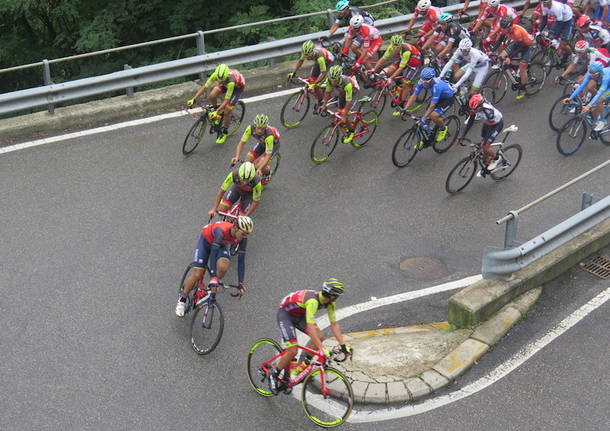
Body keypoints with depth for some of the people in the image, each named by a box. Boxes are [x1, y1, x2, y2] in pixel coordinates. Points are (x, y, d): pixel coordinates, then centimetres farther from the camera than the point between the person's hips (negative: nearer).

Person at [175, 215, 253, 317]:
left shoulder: (243, 238, -27)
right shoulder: (221, 230, -42)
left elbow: (241, 260, -21)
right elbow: (213, 253, -43)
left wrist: (241, 283, -24)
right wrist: (213, 277, -48)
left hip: (222, 245, 3)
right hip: (206, 240, -3)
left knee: (223, 267, -28)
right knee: (197, 275, -10)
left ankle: (212, 289, -2)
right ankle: (182, 299, 14)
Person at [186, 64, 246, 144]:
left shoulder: (231, 81, -43)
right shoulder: (216, 75, -31)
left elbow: (226, 100, -39)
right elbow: (205, 87, -26)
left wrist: (217, 111, -46)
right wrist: (193, 99, -34)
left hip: (237, 87, -5)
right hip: (225, 84, 5)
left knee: (227, 112, -12)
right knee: (211, 96, -19)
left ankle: (224, 133, 12)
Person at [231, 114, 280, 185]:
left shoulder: (269, 135, -42)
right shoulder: (251, 128, -31)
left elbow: (268, 155, -39)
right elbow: (242, 143, -25)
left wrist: (260, 169, -50)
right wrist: (237, 157, -41)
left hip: (273, 144, -5)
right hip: (262, 142, 5)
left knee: (260, 165, -22)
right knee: (248, 161, -8)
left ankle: (267, 174, 11)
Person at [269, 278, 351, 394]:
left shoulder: (330, 303, -12)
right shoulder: (313, 301, -38)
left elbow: (334, 324, -7)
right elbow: (310, 327, -42)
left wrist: (343, 345, -15)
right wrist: (322, 349, -45)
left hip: (299, 315, 8)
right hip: (285, 315, -8)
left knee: (319, 337, -9)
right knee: (292, 351, -16)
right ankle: (274, 375, 5)